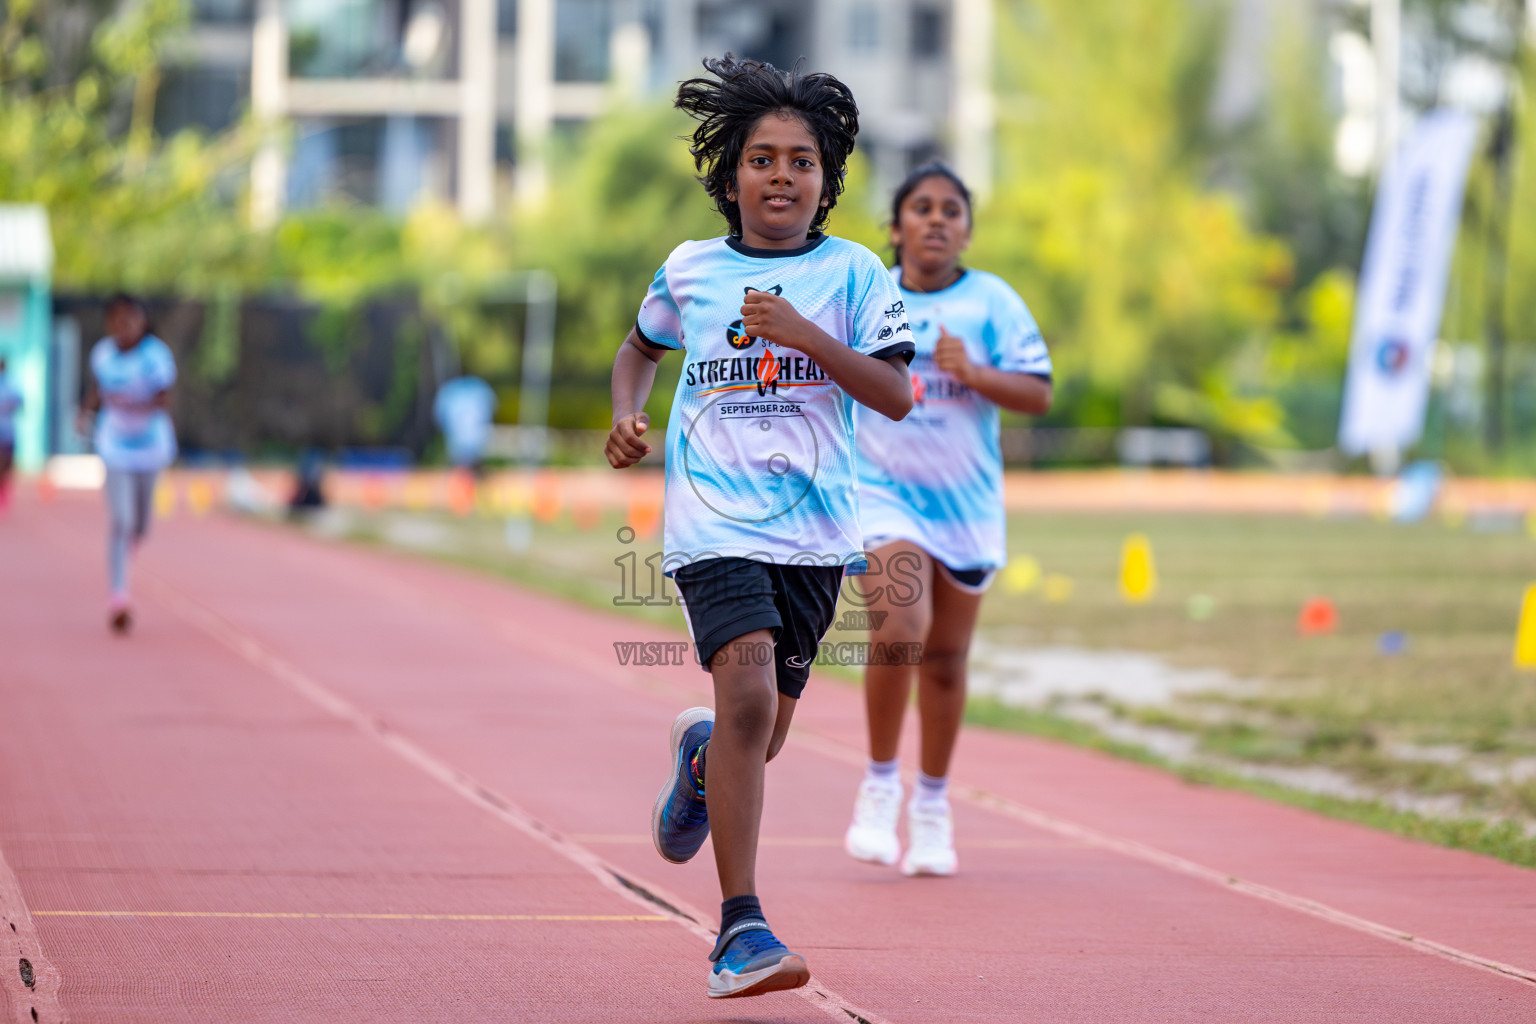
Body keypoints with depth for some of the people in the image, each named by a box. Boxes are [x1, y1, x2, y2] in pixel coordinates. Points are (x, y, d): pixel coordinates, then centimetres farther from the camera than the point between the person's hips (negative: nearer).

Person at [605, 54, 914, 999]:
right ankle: (741, 929, -22)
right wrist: (628, 417, 7)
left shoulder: (852, 273, 2)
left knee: (761, 736, 13)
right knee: (749, 693, -24)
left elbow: (898, 396, -7)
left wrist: (802, 334, -18)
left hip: (816, 531, 2)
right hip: (716, 523, -2)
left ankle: (699, 757, 53)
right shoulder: (690, 270, 6)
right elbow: (642, 347, 27)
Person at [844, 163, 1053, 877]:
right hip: (883, 493, -1)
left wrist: (973, 373, -20)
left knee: (945, 657, 8)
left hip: (965, 502, 2)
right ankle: (880, 784, -3)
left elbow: (1038, 394, -6)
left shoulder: (992, 302, 0)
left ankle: (932, 804, 27)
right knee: (899, 630, -22)